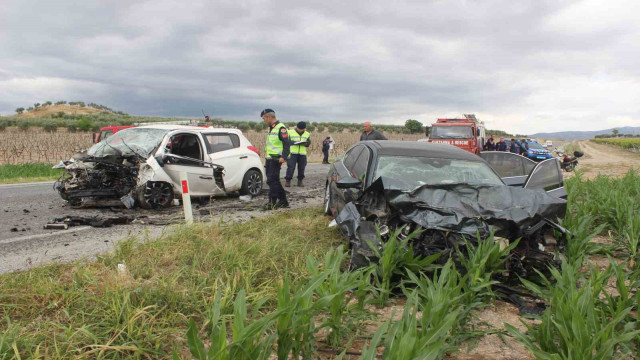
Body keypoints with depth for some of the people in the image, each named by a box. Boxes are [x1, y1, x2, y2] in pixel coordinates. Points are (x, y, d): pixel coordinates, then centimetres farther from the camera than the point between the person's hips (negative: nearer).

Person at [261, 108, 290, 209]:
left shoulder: (281, 128, -11)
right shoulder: (271, 128, 19)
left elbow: (286, 143, -18)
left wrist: (283, 157, -28)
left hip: (276, 159, -10)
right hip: (269, 159, 10)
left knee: (272, 180, -11)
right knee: (274, 181, 12)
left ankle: (272, 203, -6)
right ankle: (283, 201, 19)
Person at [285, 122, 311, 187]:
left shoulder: (307, 134, 15)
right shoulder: (290, 132, 3)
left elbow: (309, 142, 14)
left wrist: (306, 144, -10)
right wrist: (294, 142, -17)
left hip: (302, 153, 3)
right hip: (292, 152, -3)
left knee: (301, 168, 4)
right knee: (291, 167, -8)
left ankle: (300, 181, 15)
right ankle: (288, 180, 0)